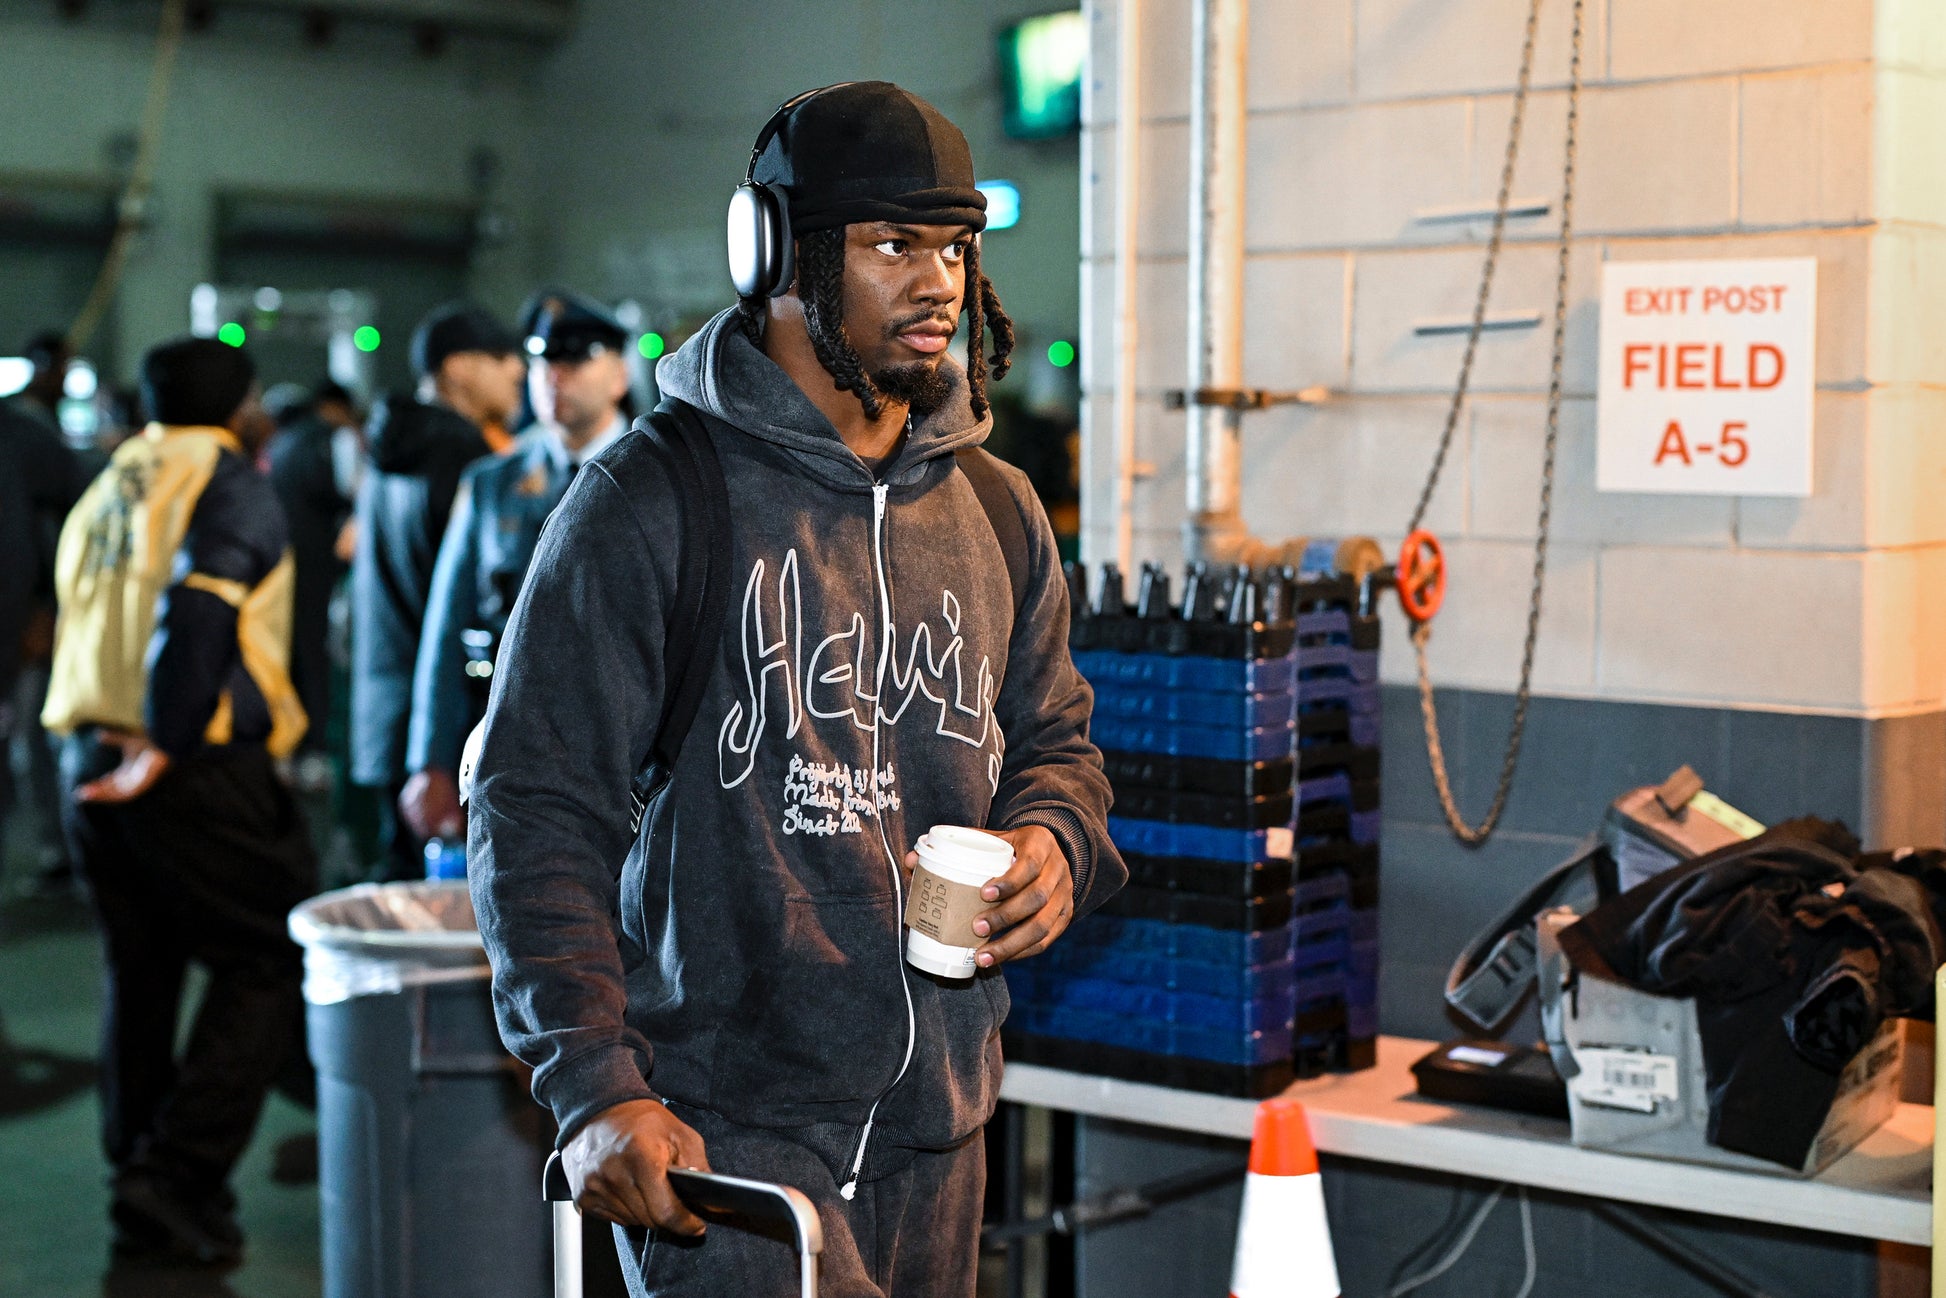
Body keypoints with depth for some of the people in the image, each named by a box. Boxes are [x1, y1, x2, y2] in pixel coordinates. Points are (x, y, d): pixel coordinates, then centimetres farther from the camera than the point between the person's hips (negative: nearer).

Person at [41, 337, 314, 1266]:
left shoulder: (109, 487, 17)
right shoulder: (232, 486, -7)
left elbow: (82, 620, 16)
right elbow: (198, 609, -21)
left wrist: (117, 746, 15)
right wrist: (168, 745, -18)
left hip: (88, 759, 8)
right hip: (198, 772, -8)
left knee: (139, 972, 16)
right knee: (264, 963, 1)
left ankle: (138, 1178, 22)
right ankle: (176, 1181, -6)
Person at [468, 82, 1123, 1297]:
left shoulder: (996, 511, 10)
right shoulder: (651, 501, -8)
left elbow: (1055, 737, 23)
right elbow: (539, 808, -9)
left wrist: (1053, 839, -2)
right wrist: (594, 1090, -17)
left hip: (934, 1126, 6)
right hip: (721, 1123, -6)